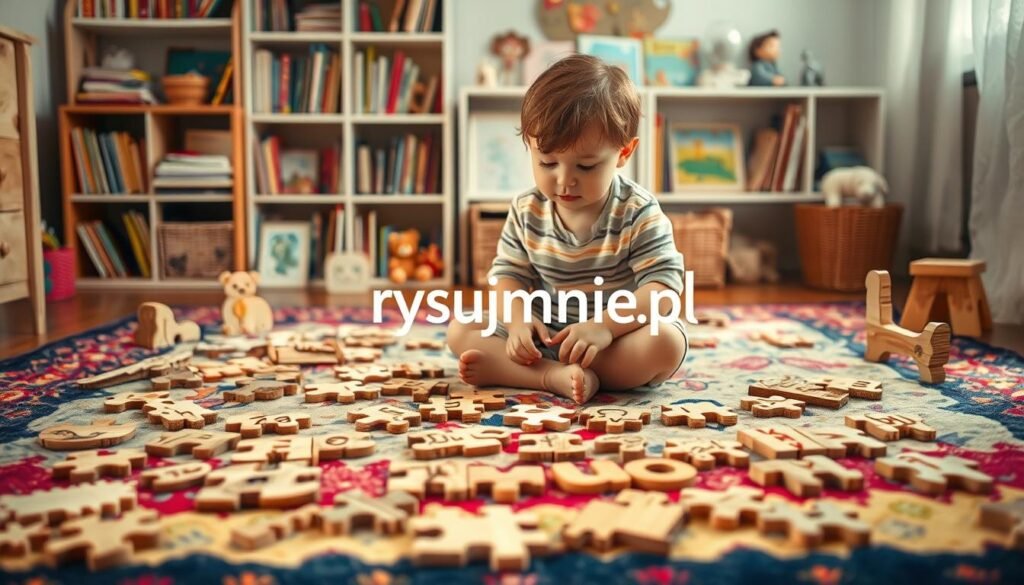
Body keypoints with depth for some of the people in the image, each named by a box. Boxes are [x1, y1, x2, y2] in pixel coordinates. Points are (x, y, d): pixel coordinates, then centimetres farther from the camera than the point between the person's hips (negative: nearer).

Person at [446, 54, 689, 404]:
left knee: (667, 342, -34)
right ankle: (556, 377, -33)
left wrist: (605, 326, -34)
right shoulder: (526, 212, -2)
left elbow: (663, 287, -19)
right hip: (545, 338, 3)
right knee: (460, 331, -10)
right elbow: (508, 275, 3)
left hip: (620, 340, -2)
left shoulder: (638, 214, -13)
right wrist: (518, 322, -19)